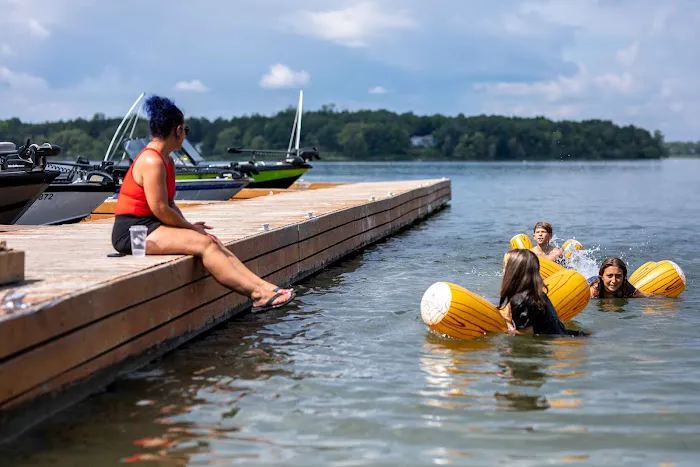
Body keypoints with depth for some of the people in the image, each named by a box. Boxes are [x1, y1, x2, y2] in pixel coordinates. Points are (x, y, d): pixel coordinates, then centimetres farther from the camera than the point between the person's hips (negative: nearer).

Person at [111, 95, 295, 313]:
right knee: (204, 244, -21)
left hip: (150, 226, 10)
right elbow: (160, 208, -21)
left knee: (214, 243, -4)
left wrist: (187, 224, 1)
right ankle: (257, 294, -24)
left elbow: (169, 203, 18)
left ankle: (264, 286, -13)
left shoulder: (166, 160, 16)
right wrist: (190, 227, -9)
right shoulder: (152, 161, -17)